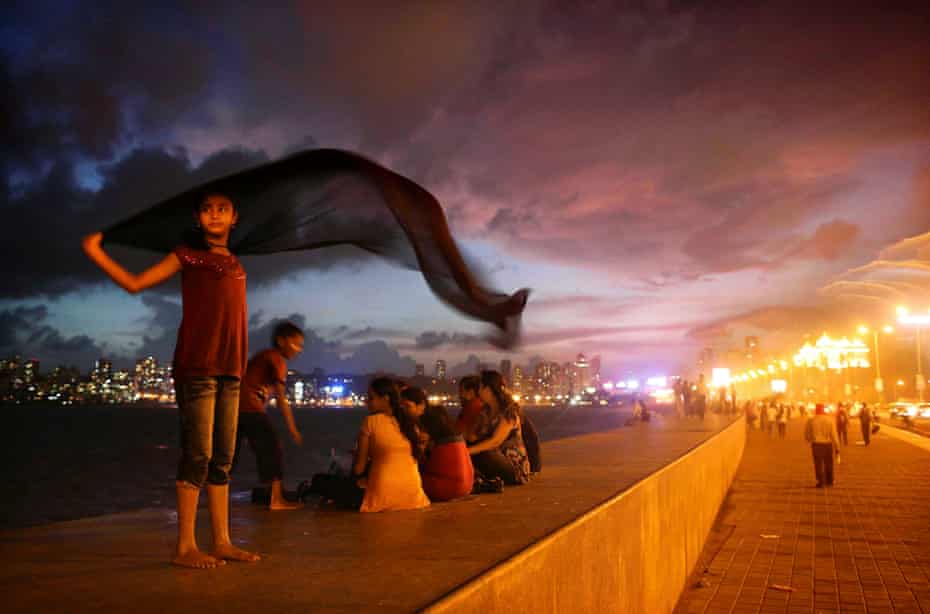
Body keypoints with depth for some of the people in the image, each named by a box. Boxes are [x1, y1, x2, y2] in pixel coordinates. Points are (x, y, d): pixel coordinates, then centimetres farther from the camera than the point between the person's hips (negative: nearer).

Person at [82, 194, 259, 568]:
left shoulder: (236, 264, 18)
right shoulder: (188, 255, 4)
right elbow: (134, 284, -1)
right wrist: (96, 254, -8)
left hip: (230, 370, 6)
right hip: (196, 368, -5)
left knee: (222, 459, 7)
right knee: (198, 455, -7)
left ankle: (222, 542, 13)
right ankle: (184, 546, -1)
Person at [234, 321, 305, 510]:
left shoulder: (264, 356, 24)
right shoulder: (277, 359, -3)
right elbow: (281, 398, -10)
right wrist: (292, 429, -9)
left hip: (235, 405, 9)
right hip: (250, 406, -9)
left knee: (232, 452, 14)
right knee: (271, 447, -5)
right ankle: (276, 499, -8)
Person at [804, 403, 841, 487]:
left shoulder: (811, 420, -4)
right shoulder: (830, 420, -4)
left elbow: (806, 434, 3)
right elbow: (834, 435, -6)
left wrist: (809, 440, 25)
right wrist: (837, 448, -1)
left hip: (816, 445, -1)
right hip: (828, 444, 1)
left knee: (818, 464, 6)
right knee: (828, 464, 17)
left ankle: (821, 482, 6)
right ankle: (829, 481, 29)